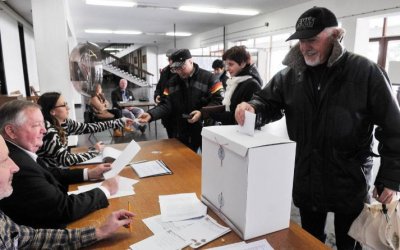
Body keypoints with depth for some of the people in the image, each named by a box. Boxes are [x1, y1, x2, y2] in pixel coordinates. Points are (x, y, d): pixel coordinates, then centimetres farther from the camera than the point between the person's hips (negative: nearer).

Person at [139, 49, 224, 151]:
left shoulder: (208, 77, -7)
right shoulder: (172, 82, 8)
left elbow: (218, 101, -12)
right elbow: (166, 104, 2)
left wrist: (202, 113, -25)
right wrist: (151, 114, -15)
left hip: (206, 133, -4)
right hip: (182, 135, 4)